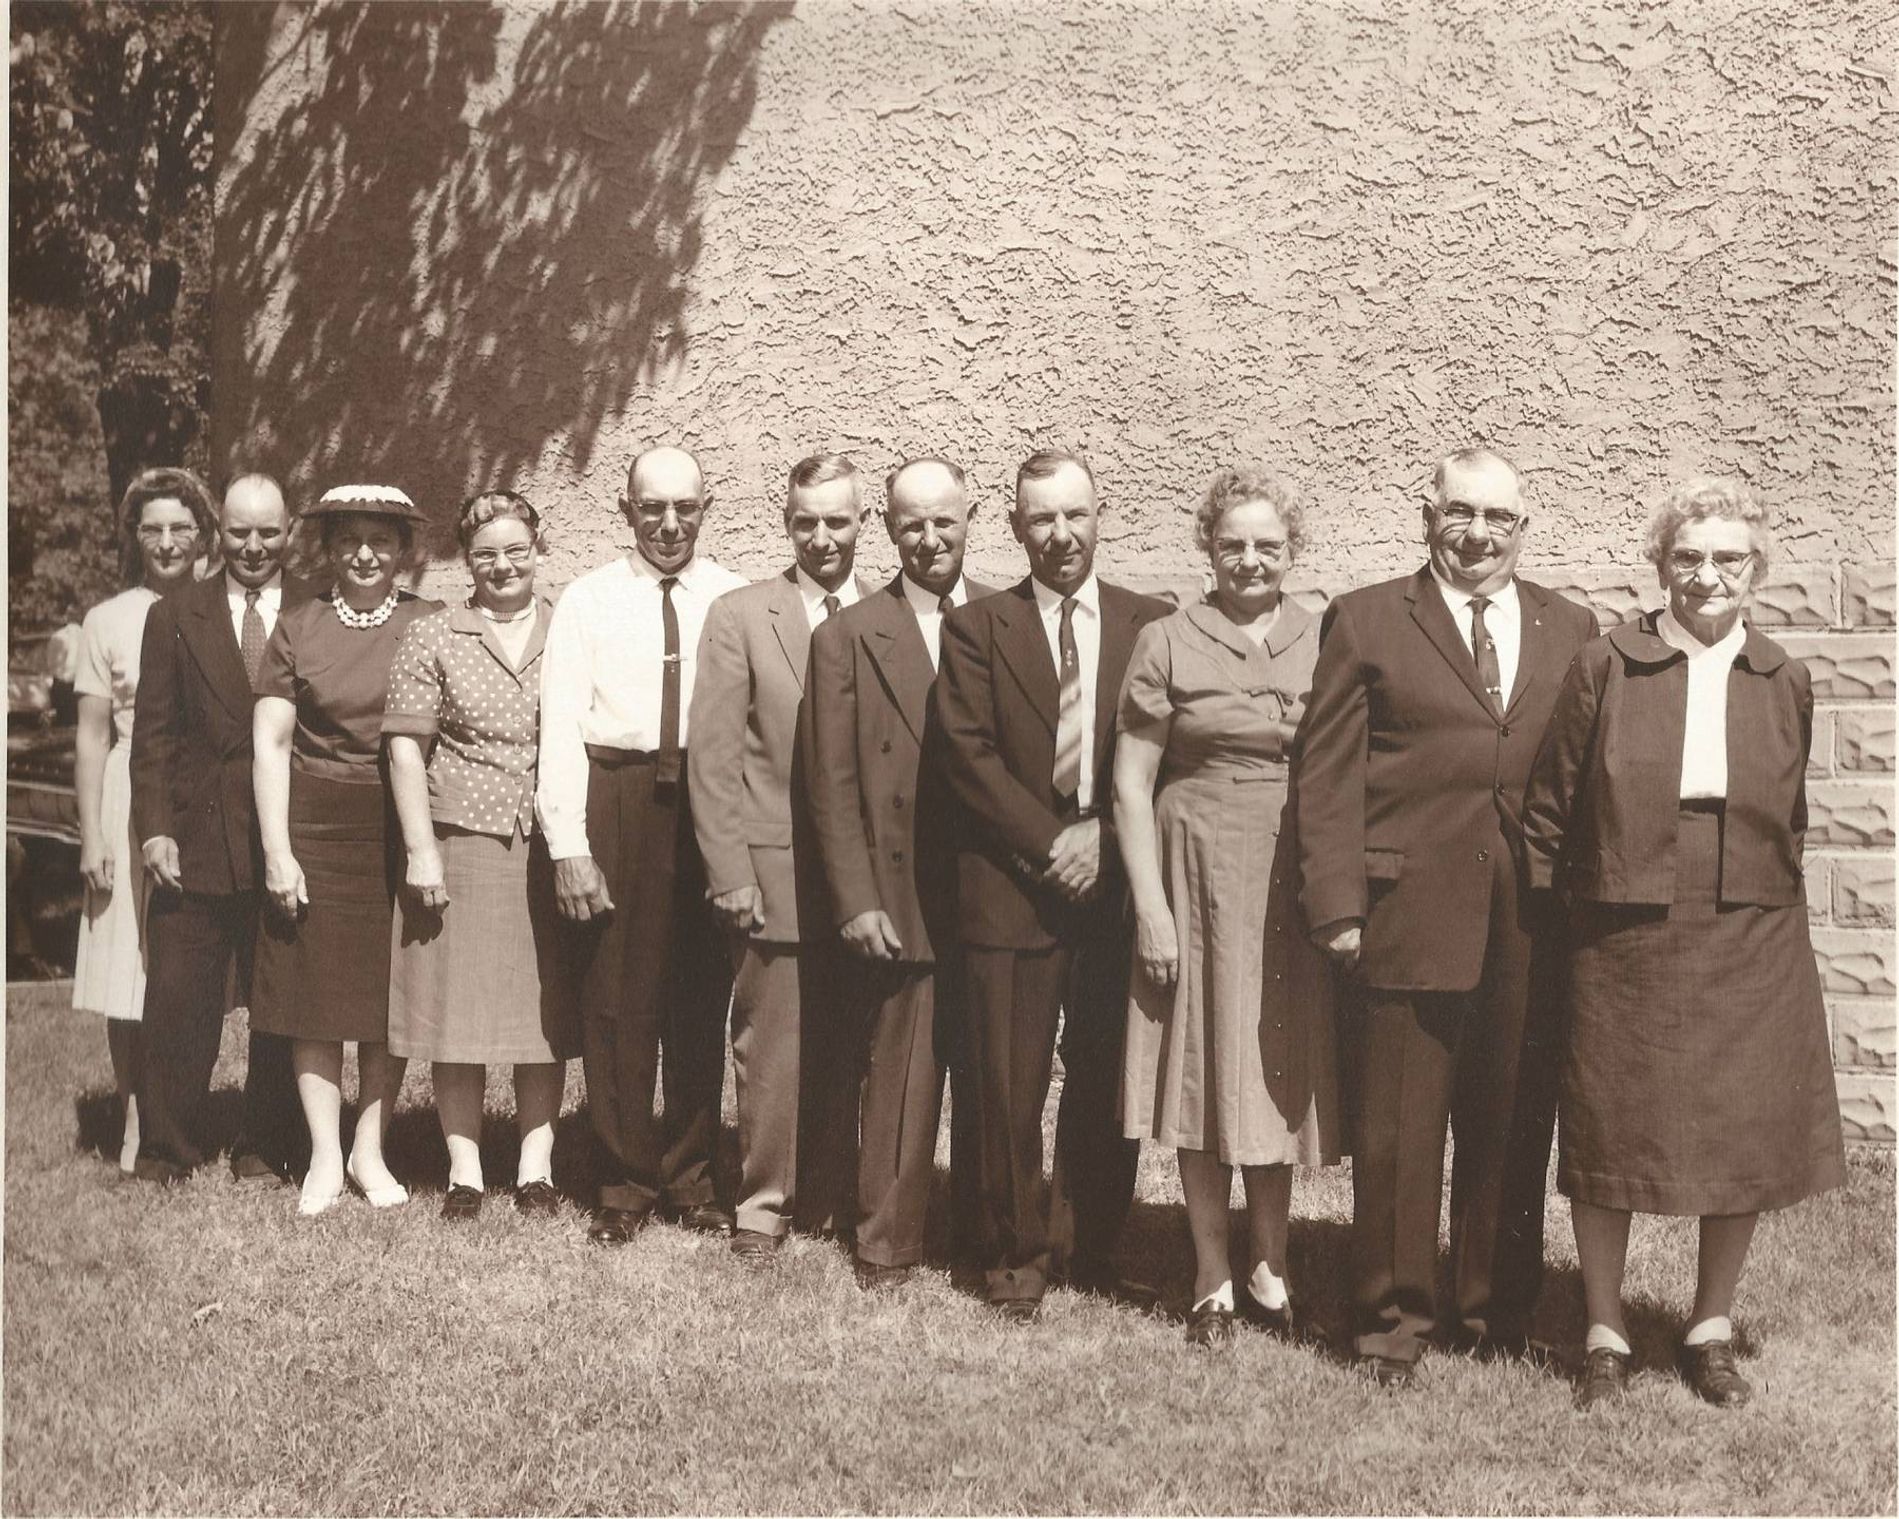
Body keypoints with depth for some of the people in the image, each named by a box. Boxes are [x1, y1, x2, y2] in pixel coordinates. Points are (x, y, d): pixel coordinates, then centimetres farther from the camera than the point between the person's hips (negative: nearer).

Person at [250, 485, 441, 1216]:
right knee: (316, 993, 4)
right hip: (315, 827, 0)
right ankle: (325, 1159, 13)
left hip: (401, 826, 0)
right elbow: (270, 742, 2)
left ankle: (370, 1152, 19)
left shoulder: (431, 626, 2)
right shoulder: (297, 628, 3)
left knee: (392, 993, 6)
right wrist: (277, 848, -6)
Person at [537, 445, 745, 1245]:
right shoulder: (586, 601, 5)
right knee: (616, 999, 5)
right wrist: (568, 845, -9)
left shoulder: (737, 602, 5)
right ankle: (625, 1180, 19)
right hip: (615, 800, 0)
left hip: (712, 802, 1)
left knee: (702, 998, 10)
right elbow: (561, 724, -1)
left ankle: (691, 1175, 26)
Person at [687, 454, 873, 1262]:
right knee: (771, 1052, 4)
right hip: (778, 875, -2)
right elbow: (713, 755, -2)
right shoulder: (740, 615, 1)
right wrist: (730, 875, -7)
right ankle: (763, 1205, 17)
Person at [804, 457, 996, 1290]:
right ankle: (886, 1246, 14)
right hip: (903, 900, -2)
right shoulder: (848, 637, 1)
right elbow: (833, 785, -2)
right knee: (898, 1081, 2)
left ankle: (989, 1235, 26)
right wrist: (856, 902, -8)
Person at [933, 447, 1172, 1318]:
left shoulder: (1149, 625, 9)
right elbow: (968, 756, -3)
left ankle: (1090, 1253, 21)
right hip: (1011, 888, -1)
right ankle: (1019, 1257, 15)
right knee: (1011, 1087, 1)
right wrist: (1051, 842, -10)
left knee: (1106, 1084, 6)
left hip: (1115, 887, 2)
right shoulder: (977, 628, 5)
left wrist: (1101, 835, -8)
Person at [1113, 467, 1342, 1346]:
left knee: (1278, 1075, 9)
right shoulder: (1166, 645, 0)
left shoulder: (1326, 644, 4)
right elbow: (1131, 785, -1)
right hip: (1197, 880, -1)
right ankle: (1212, 1282, 16)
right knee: (1204, 1074, 5)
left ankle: (1267, 1273, 22)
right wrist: (1150, 905, -8)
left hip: (1297, 887, 1)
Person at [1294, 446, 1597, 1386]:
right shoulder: (1366, 622, 4)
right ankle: (1393, 1318, 17)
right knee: (1397, 1130, 3)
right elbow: (1326, 774, -1)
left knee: (1512, 1128, 10)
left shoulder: (1571, 631, 12)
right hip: (1409, 913, -2)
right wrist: (1337, 905, -9)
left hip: (1532, 928, 3)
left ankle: (1499, 1313, 26)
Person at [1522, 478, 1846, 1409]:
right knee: (1608, 1133, 4)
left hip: (1751, 949, 2)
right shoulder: (1604, 670, -1)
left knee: (1745, 1140, 7)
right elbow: (1547, 814, 0)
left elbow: (1791, 824, 10)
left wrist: (1765, 899, 3)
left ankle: (1711, 1330, 26)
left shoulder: (1785, 684, 5)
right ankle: (1605, 1337, 20)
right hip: (1623, 941, -2)